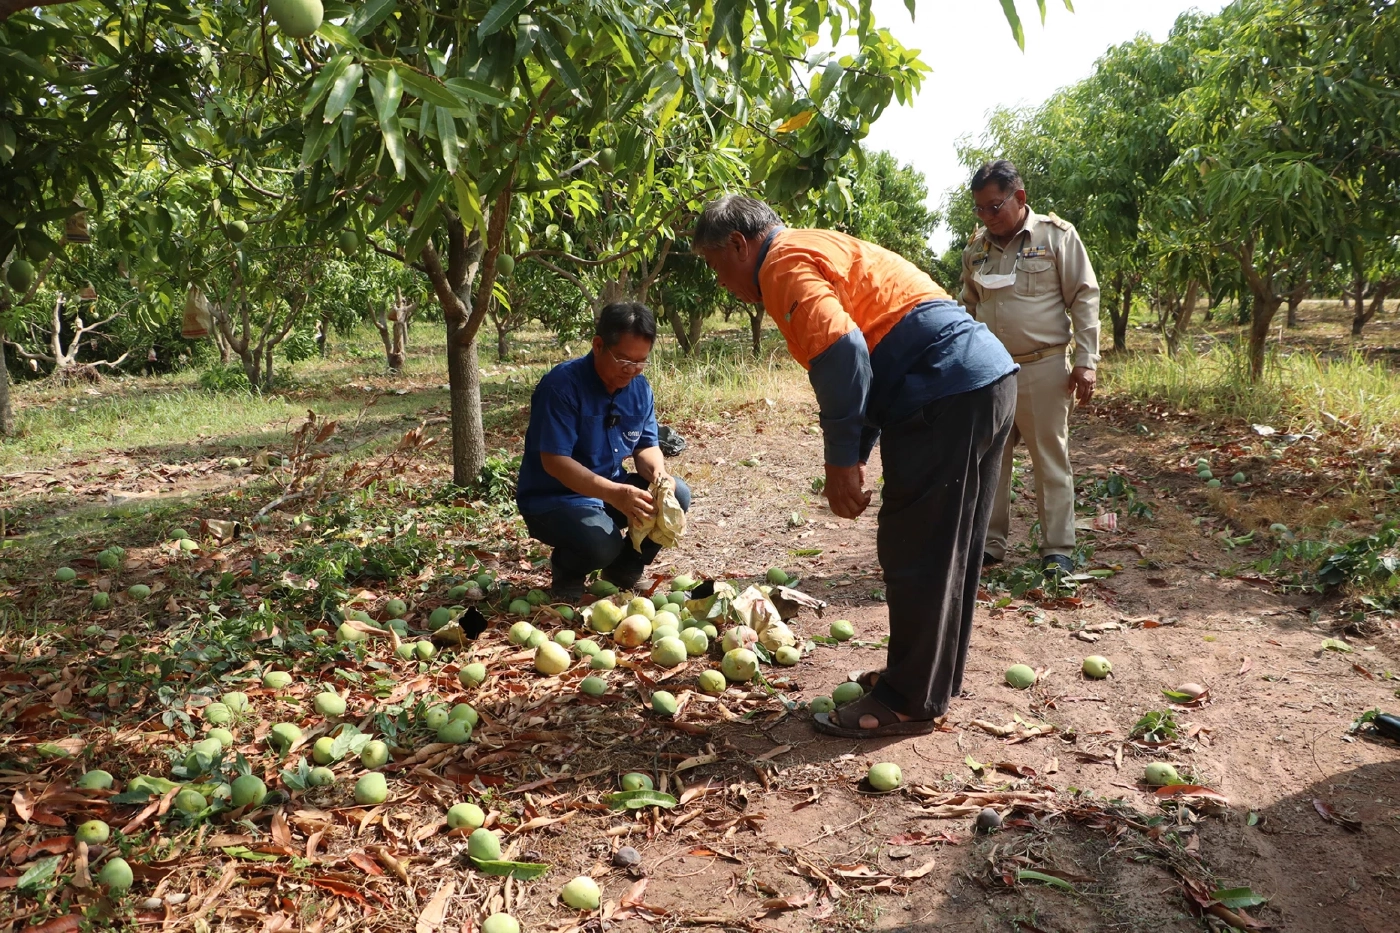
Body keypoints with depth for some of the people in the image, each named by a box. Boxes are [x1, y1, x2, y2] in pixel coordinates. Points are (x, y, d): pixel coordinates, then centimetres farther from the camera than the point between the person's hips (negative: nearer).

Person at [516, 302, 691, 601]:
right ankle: (566, 572, 4)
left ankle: (624, 572, 8)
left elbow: (646, 445, 4)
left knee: (677, 494, -13)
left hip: (612, 490, 7)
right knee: (601, 543, -34)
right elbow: (554, 461, -28)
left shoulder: (640, 388, -2)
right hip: (554, 498, -7)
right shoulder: (561, 385, -23)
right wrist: (615, 493, -40)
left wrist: (656, 471, -22)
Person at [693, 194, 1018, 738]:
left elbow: (841, 355, -21)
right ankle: (935, 678, 29)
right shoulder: (819, 251, 26)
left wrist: (840, 460, -15)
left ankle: (909, 703, 7)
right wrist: (856, 458, 21)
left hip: (948, 395, -10)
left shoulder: (784, 262, -6)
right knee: (949, 549, 17)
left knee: (915, 552, -3)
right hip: (988, 379, 11)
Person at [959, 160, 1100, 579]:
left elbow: (1084, 300, -3)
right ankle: (990, 541, 21)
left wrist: (1086, 362, -9)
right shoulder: (976, 248, 9)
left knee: (1051, 461, 2)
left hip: (1043, 368, -4)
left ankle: (1058, 549, 11)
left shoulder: (1057, 235, -3)